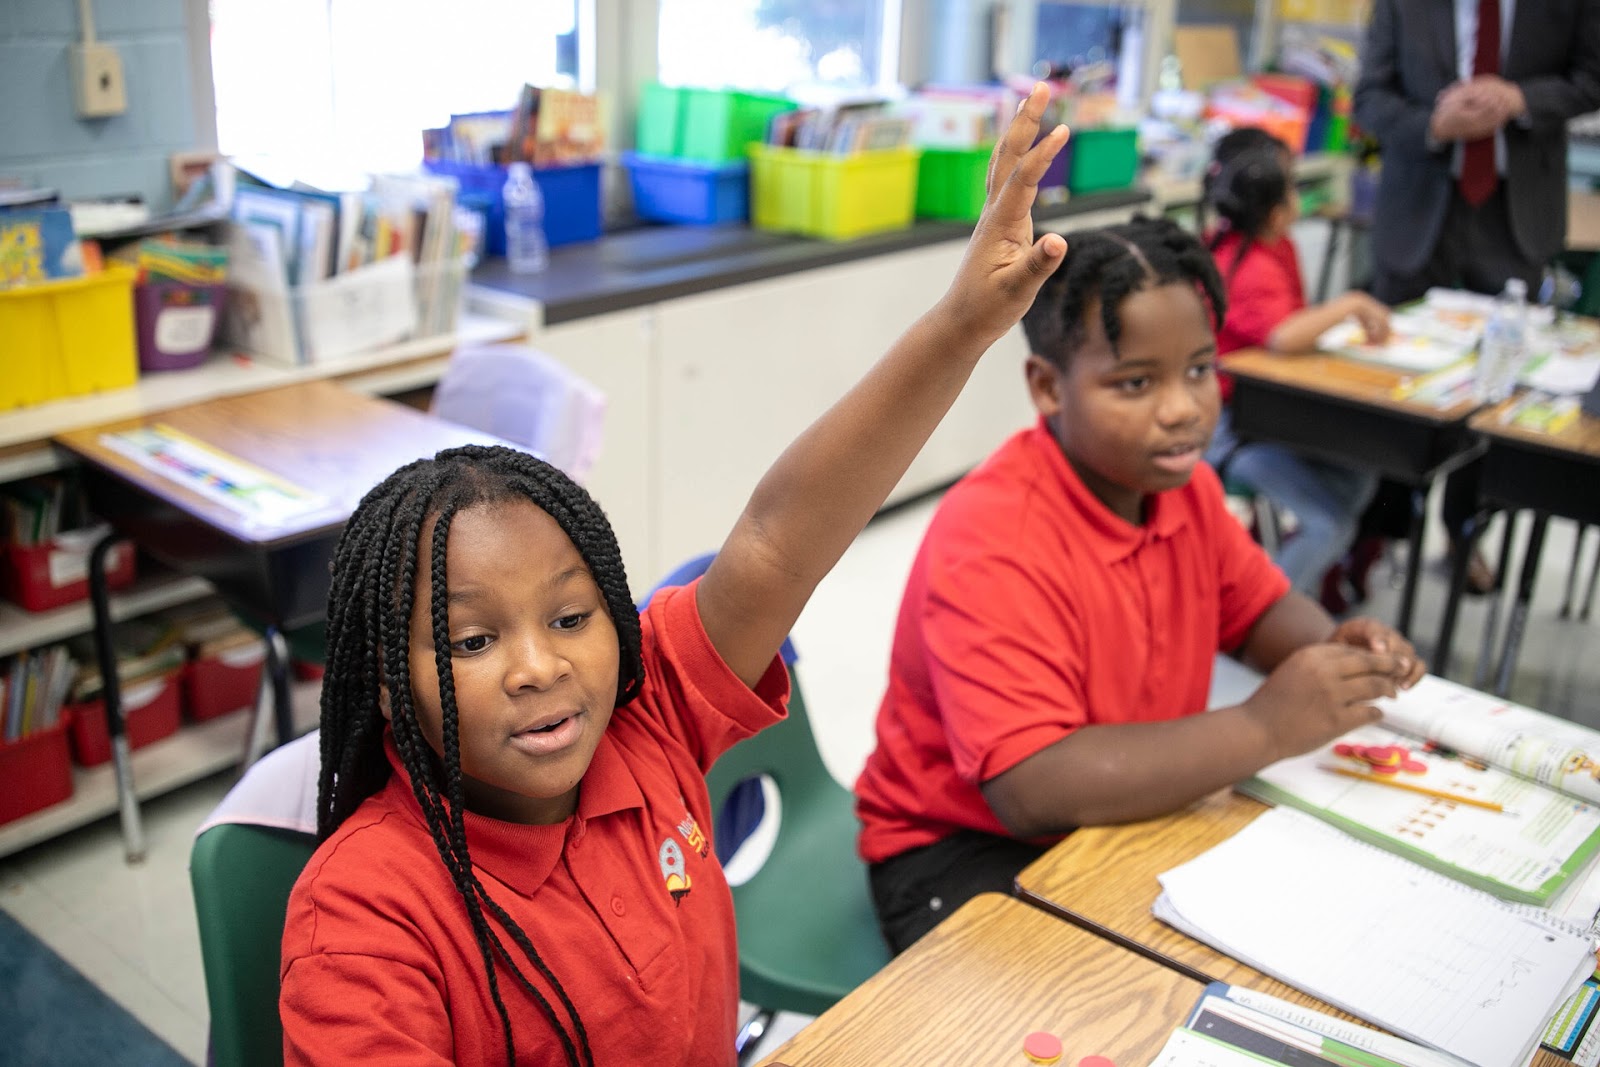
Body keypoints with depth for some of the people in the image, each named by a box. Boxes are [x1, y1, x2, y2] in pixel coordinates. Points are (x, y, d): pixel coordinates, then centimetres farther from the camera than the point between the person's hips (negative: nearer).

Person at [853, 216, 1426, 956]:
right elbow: (1031, 790, -34)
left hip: (1129, 807, 8)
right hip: (965, 848, -8)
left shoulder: (1179, 480, -2)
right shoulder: (989, 543, -27)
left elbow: (1258, 606, 15)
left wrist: (1336, 650, -9)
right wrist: (1264, 728, -34)